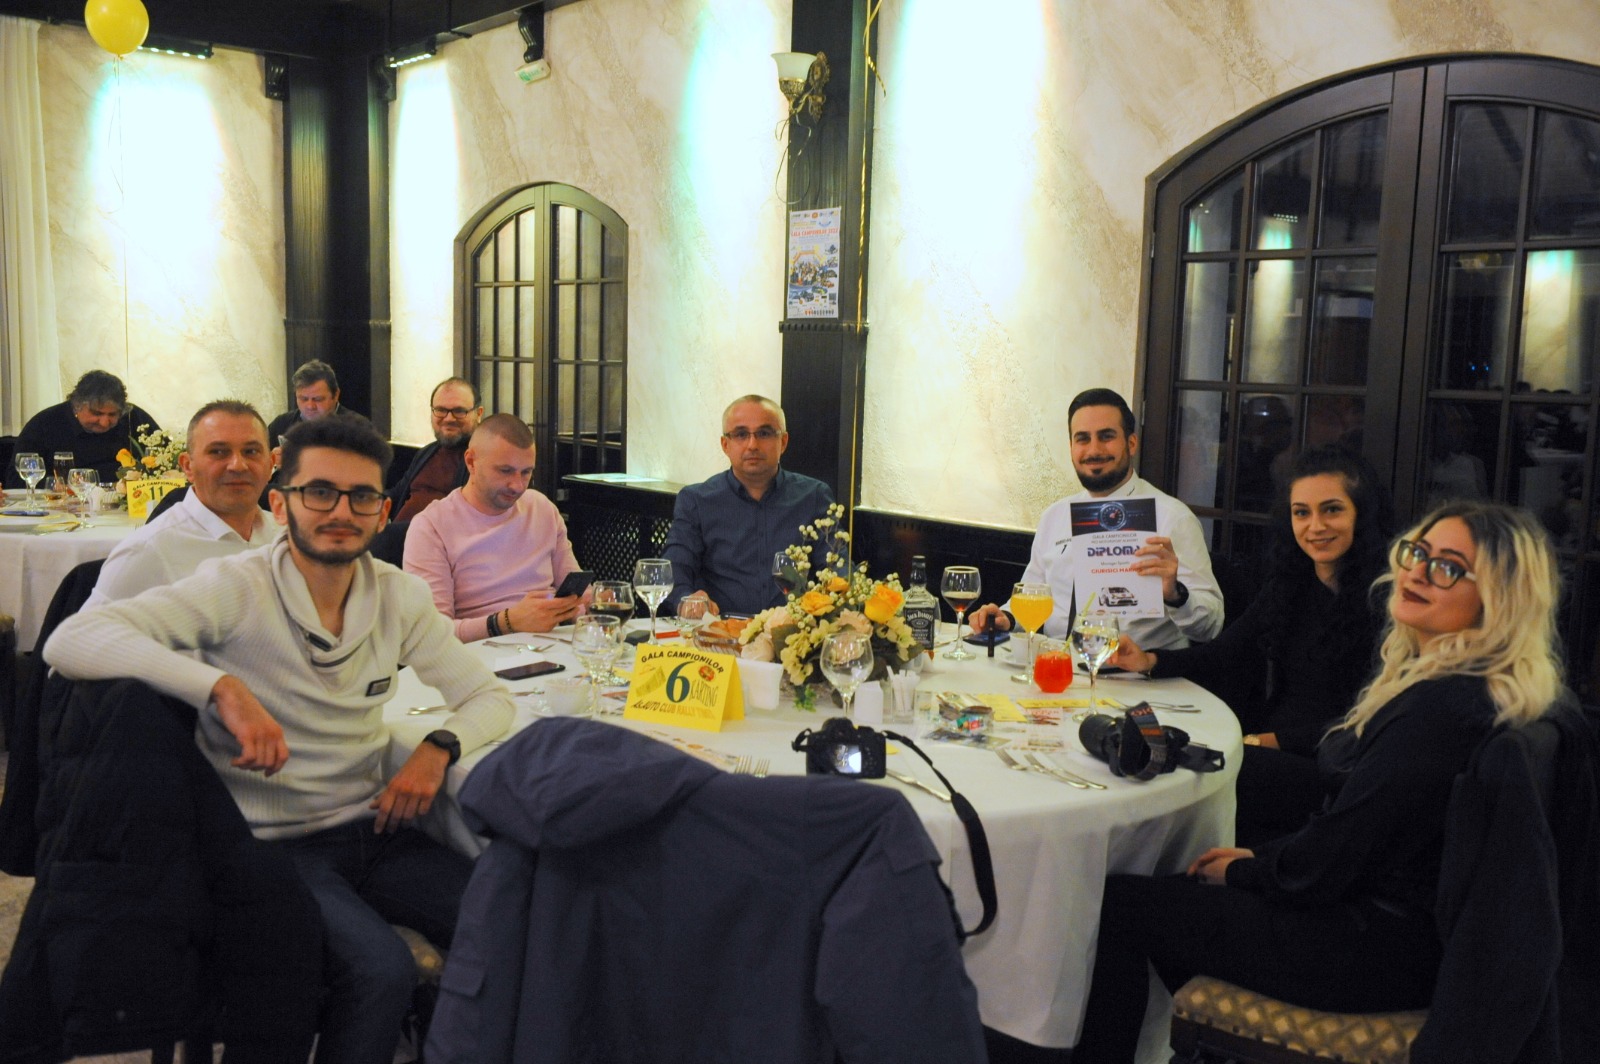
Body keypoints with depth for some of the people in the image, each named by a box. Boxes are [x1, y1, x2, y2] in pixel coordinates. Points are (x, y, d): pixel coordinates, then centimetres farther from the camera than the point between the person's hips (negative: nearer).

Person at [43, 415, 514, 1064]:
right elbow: (70, 642, -25)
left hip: (371, 828, 5)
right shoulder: (237, 589, -13)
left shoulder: (399, 597, 2)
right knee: (382, 973, -28)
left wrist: (439, 747, -11)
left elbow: (488, 696, 10)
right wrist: (222, 685, -37)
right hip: (274, 845, -5)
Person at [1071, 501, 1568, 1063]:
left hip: (1376, 951, -10)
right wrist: (1258, 855, 10)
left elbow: (1320, 868, -22)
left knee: (1118, 903, -4)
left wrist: (1241, 871, -3)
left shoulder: (1439, 709, -27)